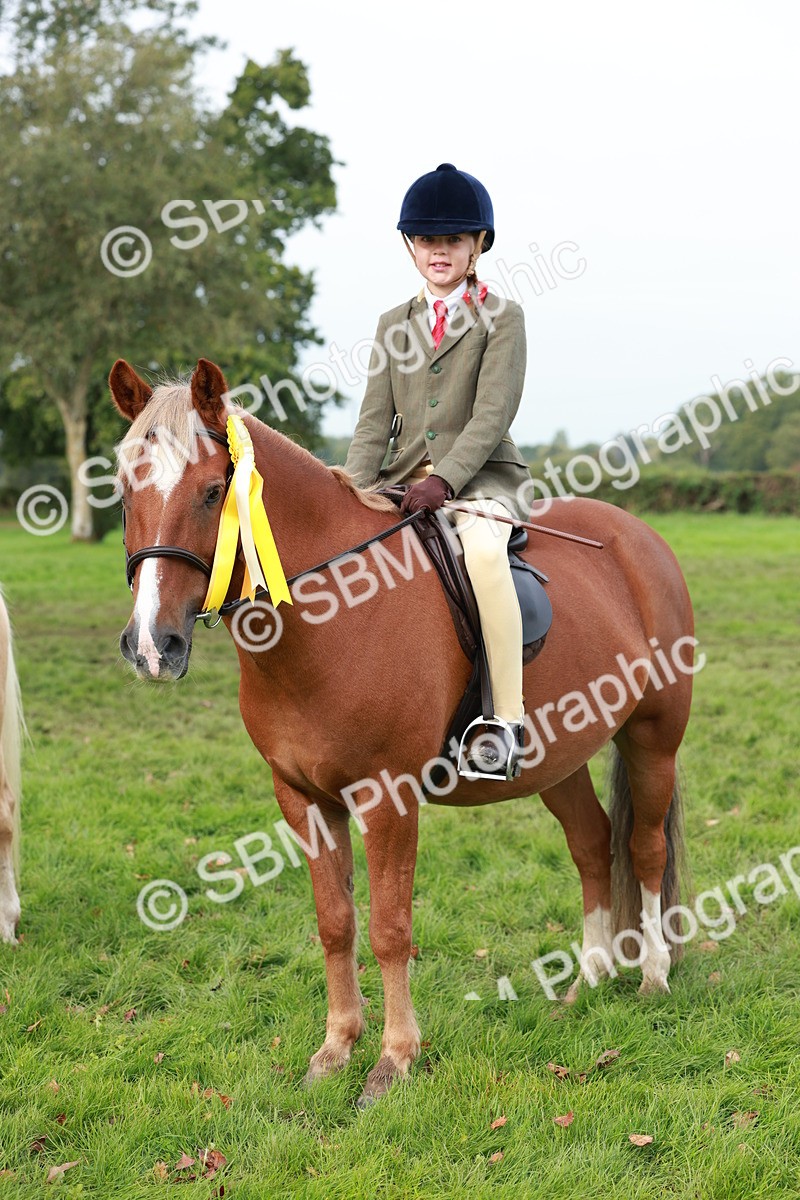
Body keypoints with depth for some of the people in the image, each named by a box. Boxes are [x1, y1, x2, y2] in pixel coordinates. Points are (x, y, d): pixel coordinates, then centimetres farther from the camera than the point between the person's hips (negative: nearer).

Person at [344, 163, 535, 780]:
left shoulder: (502, 317, 1)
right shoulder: (395, 325, 17)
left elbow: (492, 415, -10)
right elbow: (375, 421, 10)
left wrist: (443, 480, -24)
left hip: (481, 475, -6)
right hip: (404, 478, 6)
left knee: (481, 547, -38)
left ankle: (507, 722, -35)